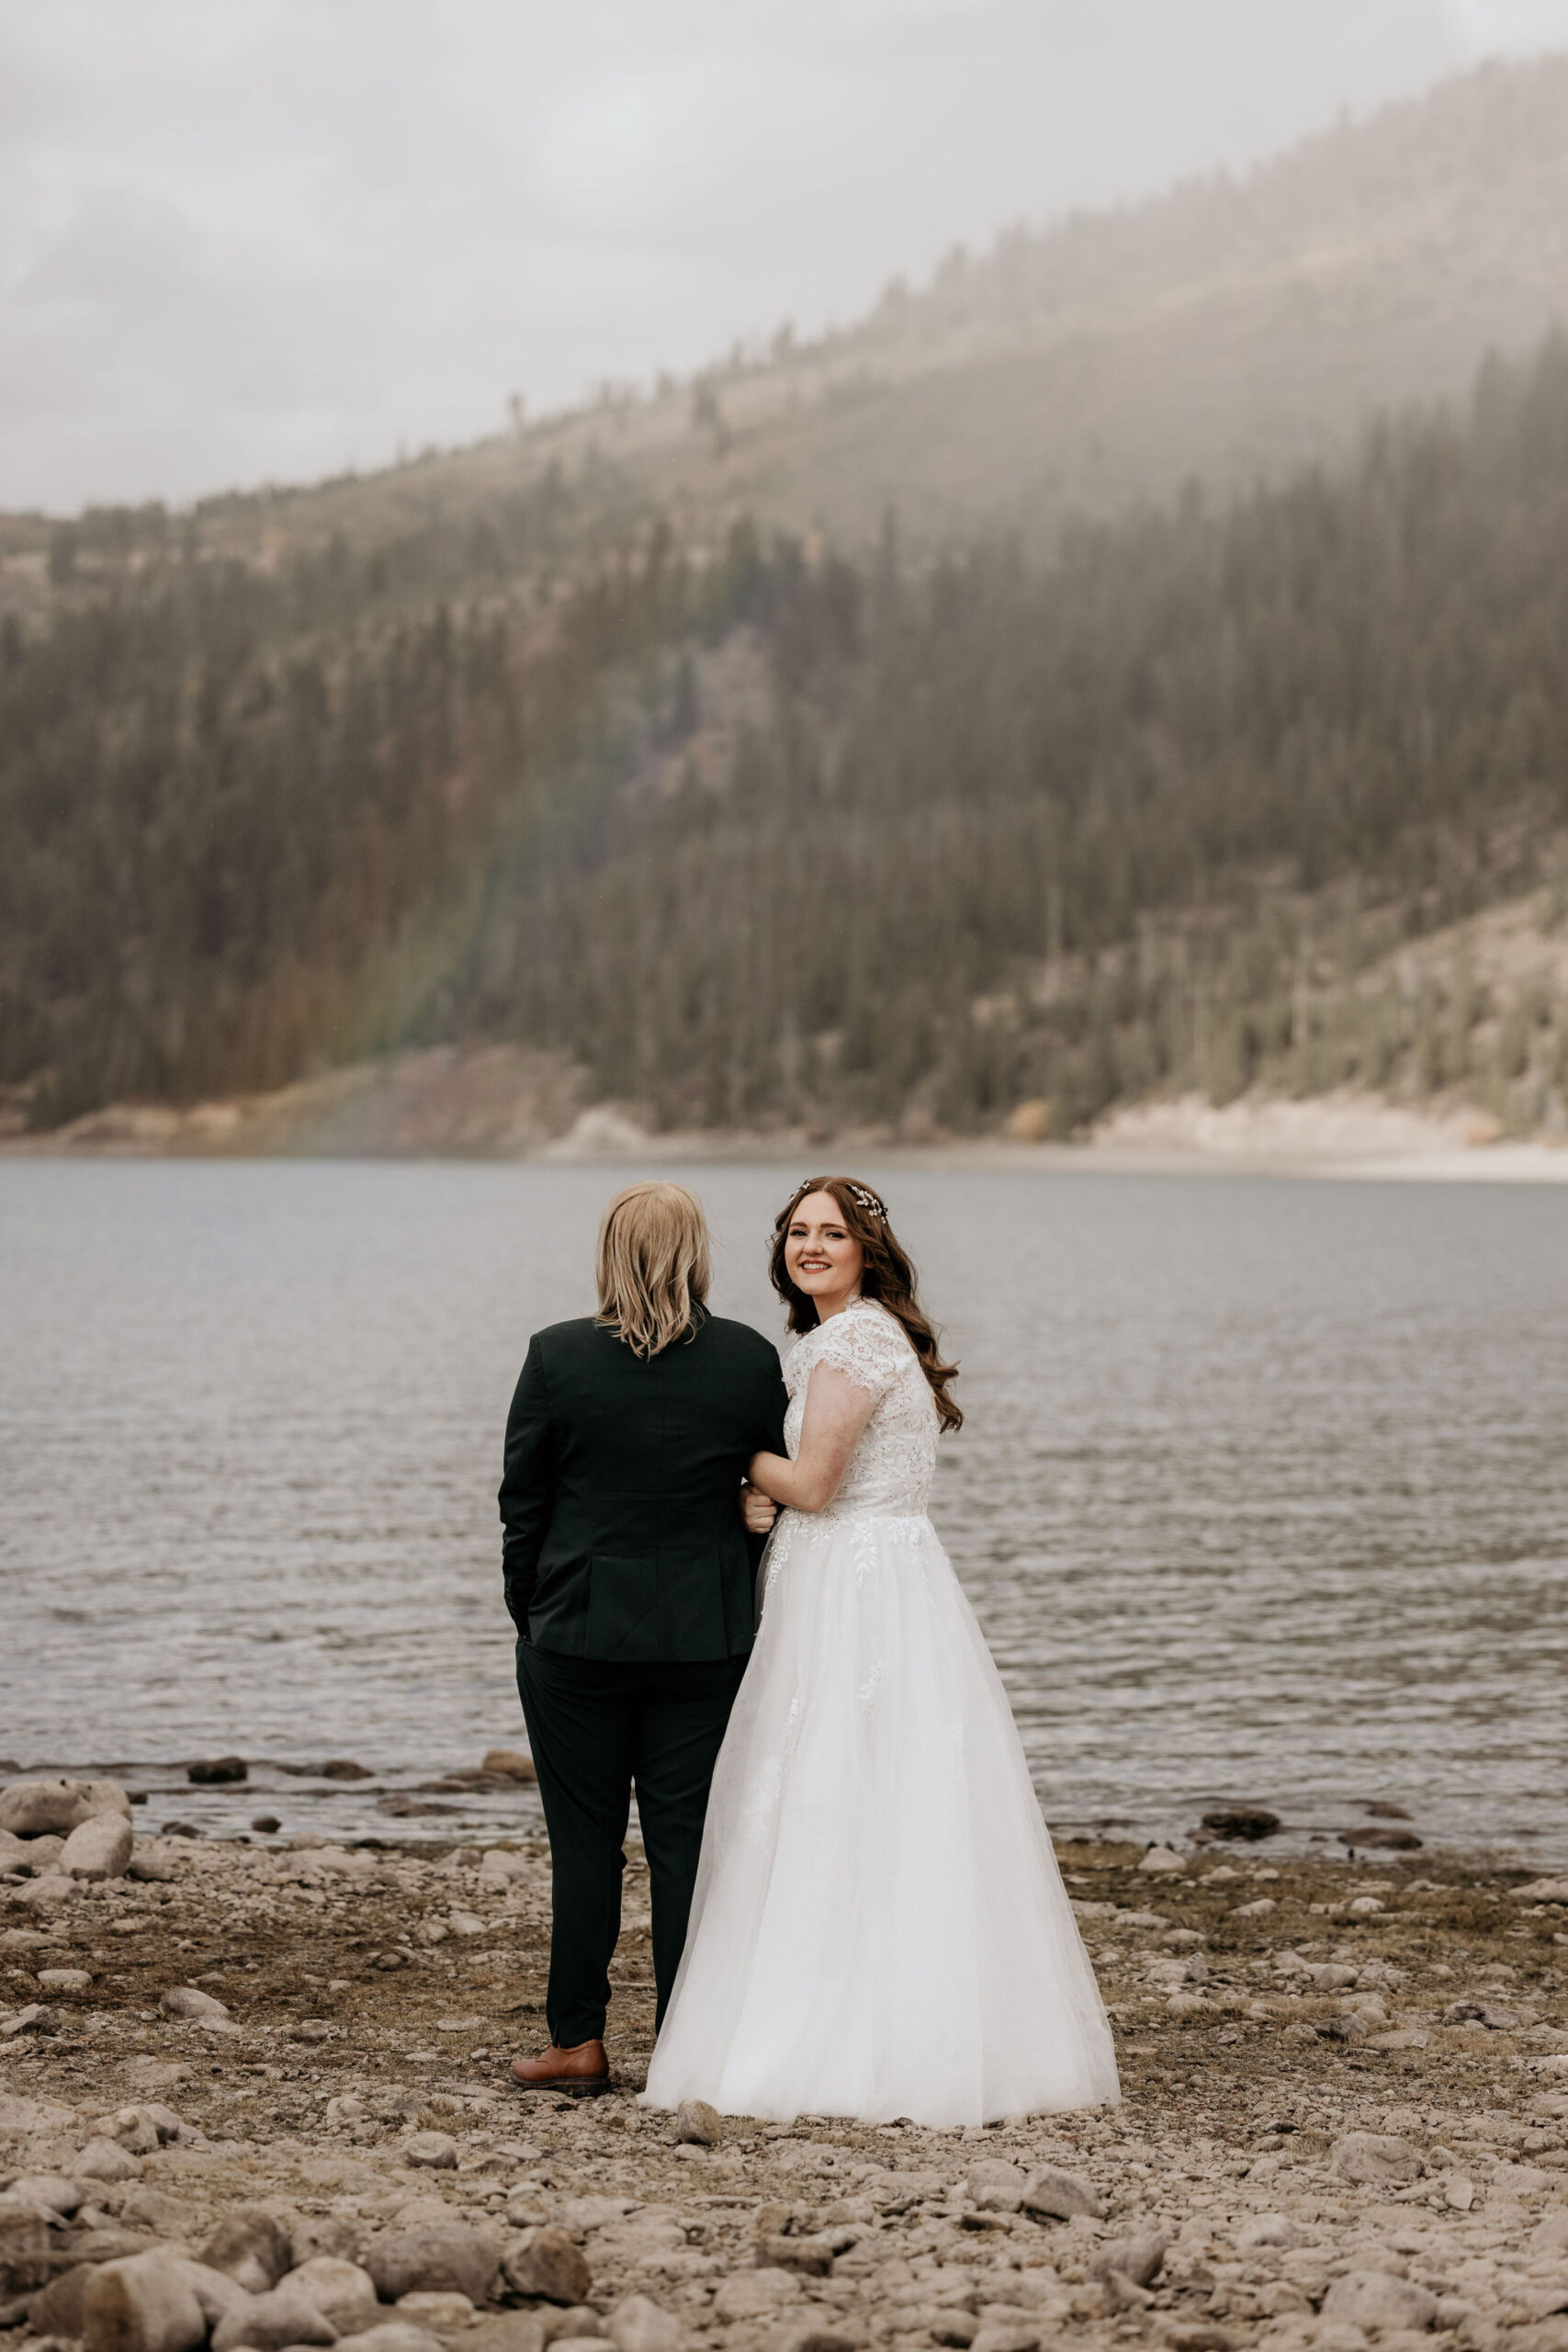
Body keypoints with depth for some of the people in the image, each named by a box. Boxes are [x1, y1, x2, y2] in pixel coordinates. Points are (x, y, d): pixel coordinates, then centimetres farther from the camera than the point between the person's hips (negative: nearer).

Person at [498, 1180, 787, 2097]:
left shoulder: (558, 1356, -8)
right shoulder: (753, 1359, -3)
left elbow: (523, 1503, -2)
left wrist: (530, 1614, 10)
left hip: (576, 1634, -1)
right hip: (706, 1641, 1)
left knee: (586, 1842, 7)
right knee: (689, 1841, 7)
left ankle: (579, 2040, 12)